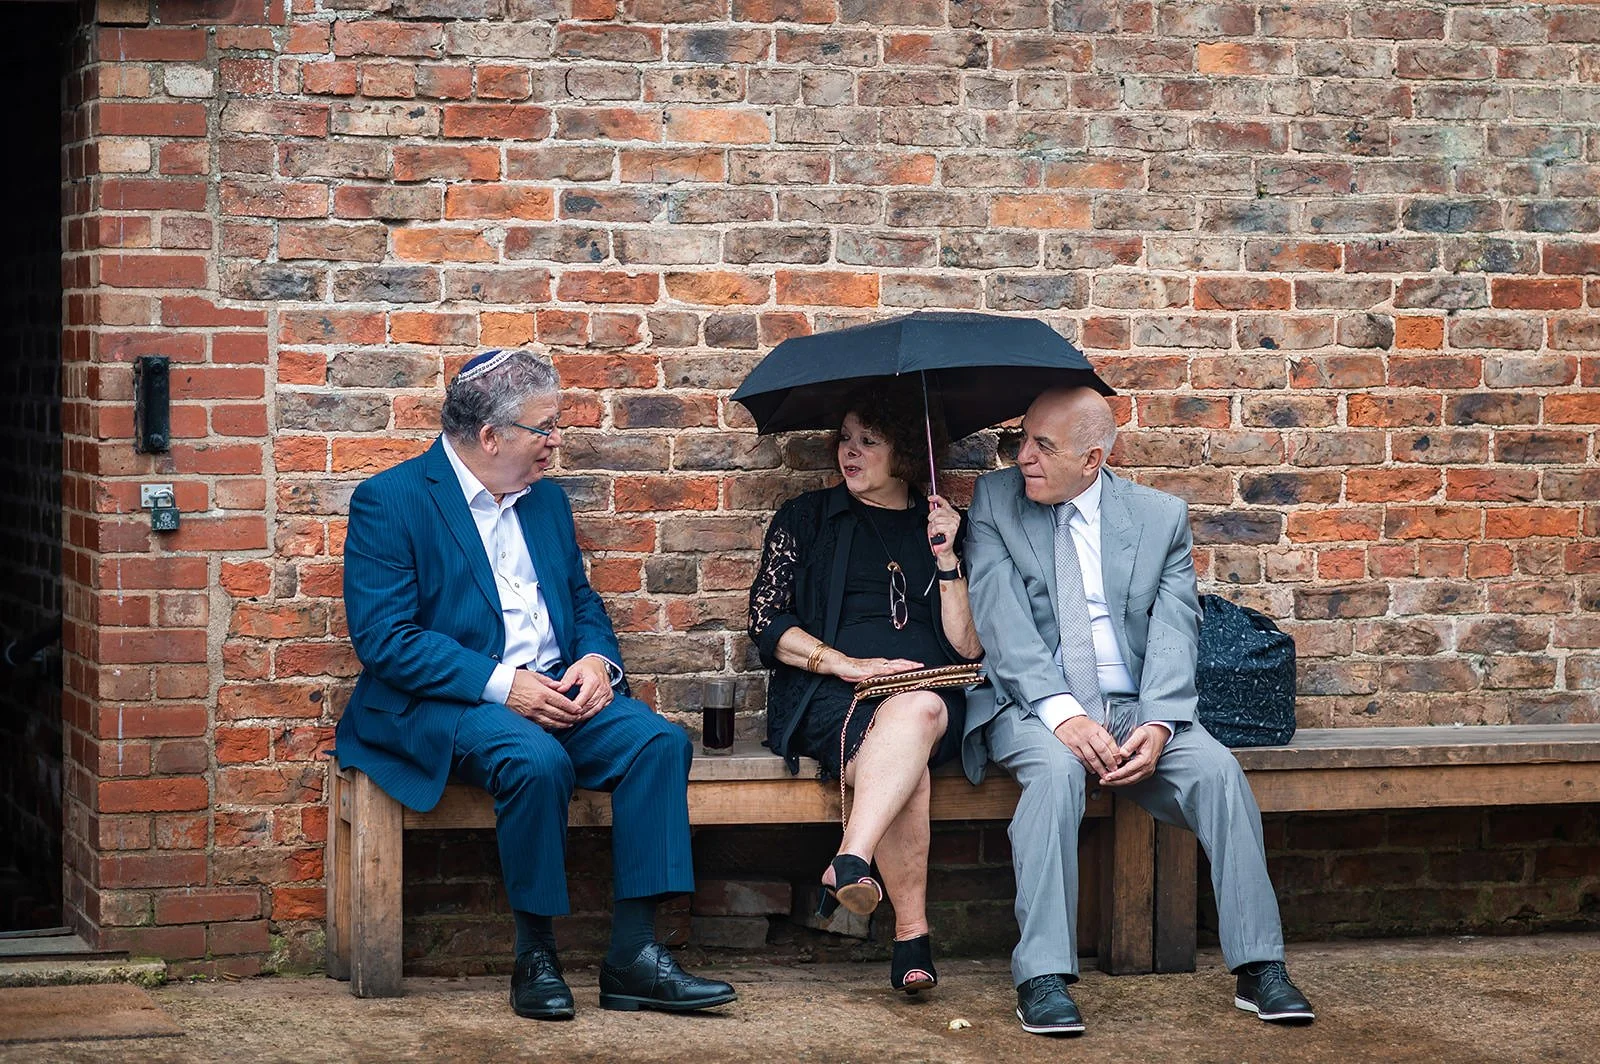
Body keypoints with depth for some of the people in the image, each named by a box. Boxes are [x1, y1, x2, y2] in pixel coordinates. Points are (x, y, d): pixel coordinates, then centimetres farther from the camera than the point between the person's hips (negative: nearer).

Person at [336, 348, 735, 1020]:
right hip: (445, 705, -6)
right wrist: (501, 683, -20)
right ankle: (534, 959, -20)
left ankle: (633, 956, -23)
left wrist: (596, 660, -2)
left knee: (658, 741, -22)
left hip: (557, 691, 6)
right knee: (537, 761, -36)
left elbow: (583, 602, 23)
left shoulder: (545, 499, 18)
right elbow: (382, 638, -13)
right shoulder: (389, 502, -4)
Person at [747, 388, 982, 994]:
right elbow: (766, 622, 7)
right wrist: (845, 663, -8)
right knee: (901, 759, -37)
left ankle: (850, 863, -56)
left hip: (929, 689, 1)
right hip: (827, 695, -1)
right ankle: (912, 935, -42)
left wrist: (946, 556, 2)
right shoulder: (807, 519, 19)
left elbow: (969, 647, 11)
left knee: (919, 711, -40)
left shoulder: (943, 528, 20)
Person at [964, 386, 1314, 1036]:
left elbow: (1175, 630, -2)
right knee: (1056, 769, -34)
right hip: (1033, 707, -2)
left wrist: (1157, 724, -21)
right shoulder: (996, 502, 4)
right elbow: (1003, 622, -7)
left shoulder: (1161, 516, 7)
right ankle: (1042, 980, -35)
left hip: (1135, 708, 2)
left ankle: (1259, 969, -19)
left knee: (1216, 767, -25)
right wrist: (1062, 714, -22)